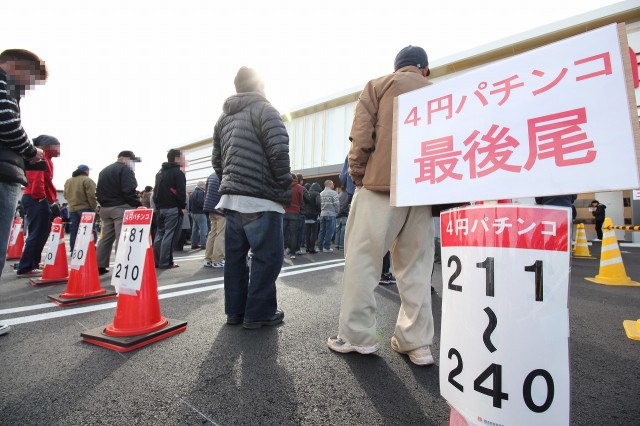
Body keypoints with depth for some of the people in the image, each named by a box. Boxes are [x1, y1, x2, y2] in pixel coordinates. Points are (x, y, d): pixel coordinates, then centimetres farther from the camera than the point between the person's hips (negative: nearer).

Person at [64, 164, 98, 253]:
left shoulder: (68, 181, 15)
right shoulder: (87, 180, -10)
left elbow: (65, 195, 16)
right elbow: (91, 196, -16)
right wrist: (93, 207, -7)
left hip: (72, 209, 7)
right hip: (85, 209, -7)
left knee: (74, 232, 9)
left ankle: (73, 251, 12)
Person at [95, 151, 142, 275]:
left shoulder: (104, 171, 23)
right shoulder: (125, 169, -6)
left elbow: (98, 191, 21)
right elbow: (129, 190, -19)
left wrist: (103, 204, 23)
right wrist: (137, 205, -18)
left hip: (105, 208, 9)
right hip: (121, 207, -9)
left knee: (106, 237, 14)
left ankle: (99, 266, 18)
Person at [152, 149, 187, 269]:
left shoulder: (160, 172, 20)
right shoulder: (178, 172, -7)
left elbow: (156, 190, 20)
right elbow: (181, 192, -15)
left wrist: (157, 205, 18)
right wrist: (182, 206, -7)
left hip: (160, 208, 8)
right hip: (173, 208, -8)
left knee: (159, 234, 12)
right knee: (169, 235, -7)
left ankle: (156, 261, 14)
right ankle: (165, 262, -6)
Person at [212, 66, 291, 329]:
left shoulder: (224, 117, 21)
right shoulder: (265, 110, -1)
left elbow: (217, 160, 20)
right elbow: (278, 153, -13)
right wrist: (286, 190, -6)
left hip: (231, 198, 8)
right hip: (261, 199, -8)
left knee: (235, 255, 11)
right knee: (268, 256, 0)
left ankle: (235, 310, 20)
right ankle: (258, 313, 6)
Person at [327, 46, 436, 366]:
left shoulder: (379, 85, 13)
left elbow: (361, 135, -2)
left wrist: (357, 175, 4)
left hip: (381, 183, -4)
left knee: (362, 258, 1)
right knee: (416, 267, 8)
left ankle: (357, 336, 5)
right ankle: (417, 343, 12)